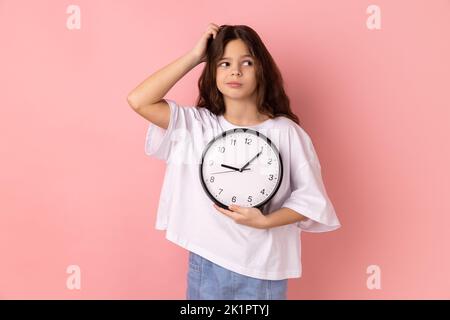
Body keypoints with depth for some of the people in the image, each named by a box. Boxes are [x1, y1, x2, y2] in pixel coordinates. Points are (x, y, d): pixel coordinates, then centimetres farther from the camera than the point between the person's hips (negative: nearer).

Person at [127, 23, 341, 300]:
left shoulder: (286, 132, -9)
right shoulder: (195, 125, -5)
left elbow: (312, 199, -5)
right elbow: (139, 101, -16)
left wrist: (264, 221, -21)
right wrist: (194, 56, -12)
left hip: (264, 268, -1)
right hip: (206, 263, 1)